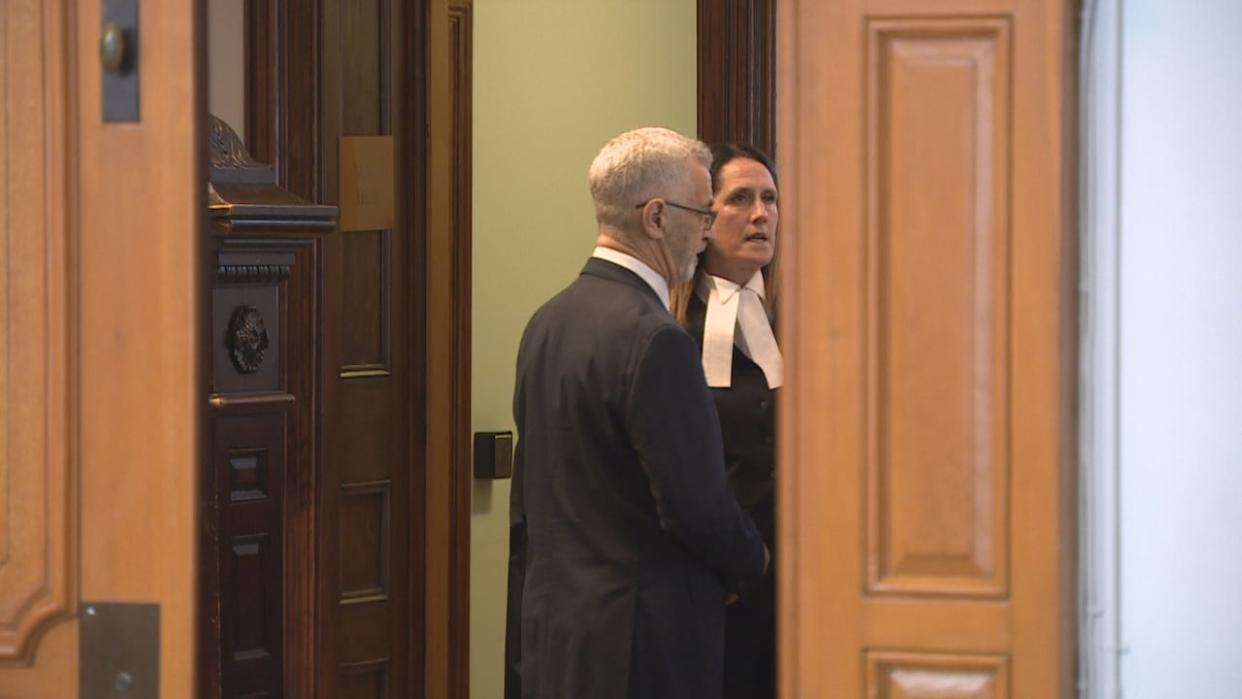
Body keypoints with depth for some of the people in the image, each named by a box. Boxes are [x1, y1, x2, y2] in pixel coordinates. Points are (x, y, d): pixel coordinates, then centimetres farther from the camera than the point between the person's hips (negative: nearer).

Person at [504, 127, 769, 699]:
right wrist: (751, 565, 2)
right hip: (638, 644, -9)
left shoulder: (548, 320, 10)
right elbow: (696, 504, -19)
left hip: (552, 631, 9)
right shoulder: (654, 339, -18)